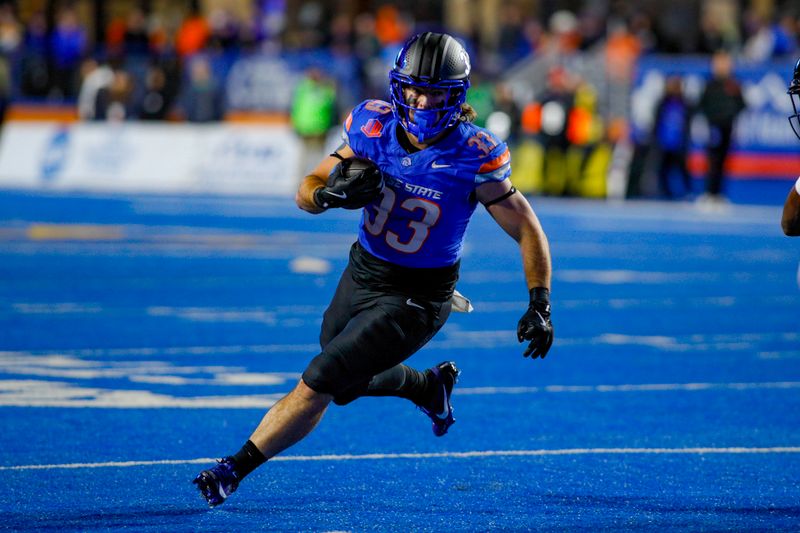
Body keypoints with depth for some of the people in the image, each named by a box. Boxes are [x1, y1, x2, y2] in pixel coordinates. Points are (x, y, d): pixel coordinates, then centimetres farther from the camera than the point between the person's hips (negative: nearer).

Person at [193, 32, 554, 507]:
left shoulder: (473, 157, -22)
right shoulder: (374, 127, -11)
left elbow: (527, 230, -12)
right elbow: (306, 193, -4)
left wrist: (540, 303, -20)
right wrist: (330, 193, -27)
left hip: (416, 297, -6)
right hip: (362, 273, 6)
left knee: (319, 384, -12)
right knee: (348, 385, 24)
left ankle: (235, 469, 1)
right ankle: (432, 387, 50)